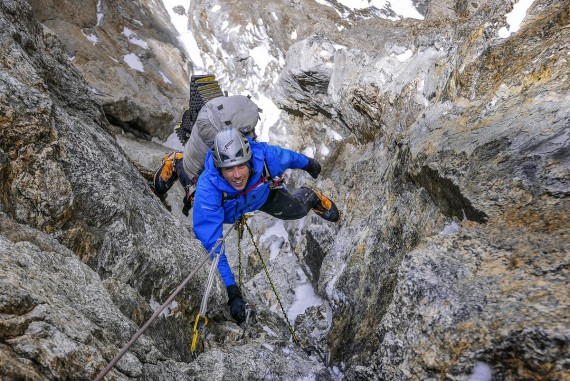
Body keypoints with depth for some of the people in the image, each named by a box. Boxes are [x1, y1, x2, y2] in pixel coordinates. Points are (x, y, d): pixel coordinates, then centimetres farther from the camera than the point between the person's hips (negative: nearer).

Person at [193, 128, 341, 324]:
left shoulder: (264, 156, -43)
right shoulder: (207, 192, -50)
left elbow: (288, 157, -18)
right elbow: (212, 244, -48)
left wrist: (309, 163, 5)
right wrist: (232, 292, -50)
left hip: (260, 195, 2)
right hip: (227, 211, -2)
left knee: (297, 209, 13)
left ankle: (311, 197, 48)